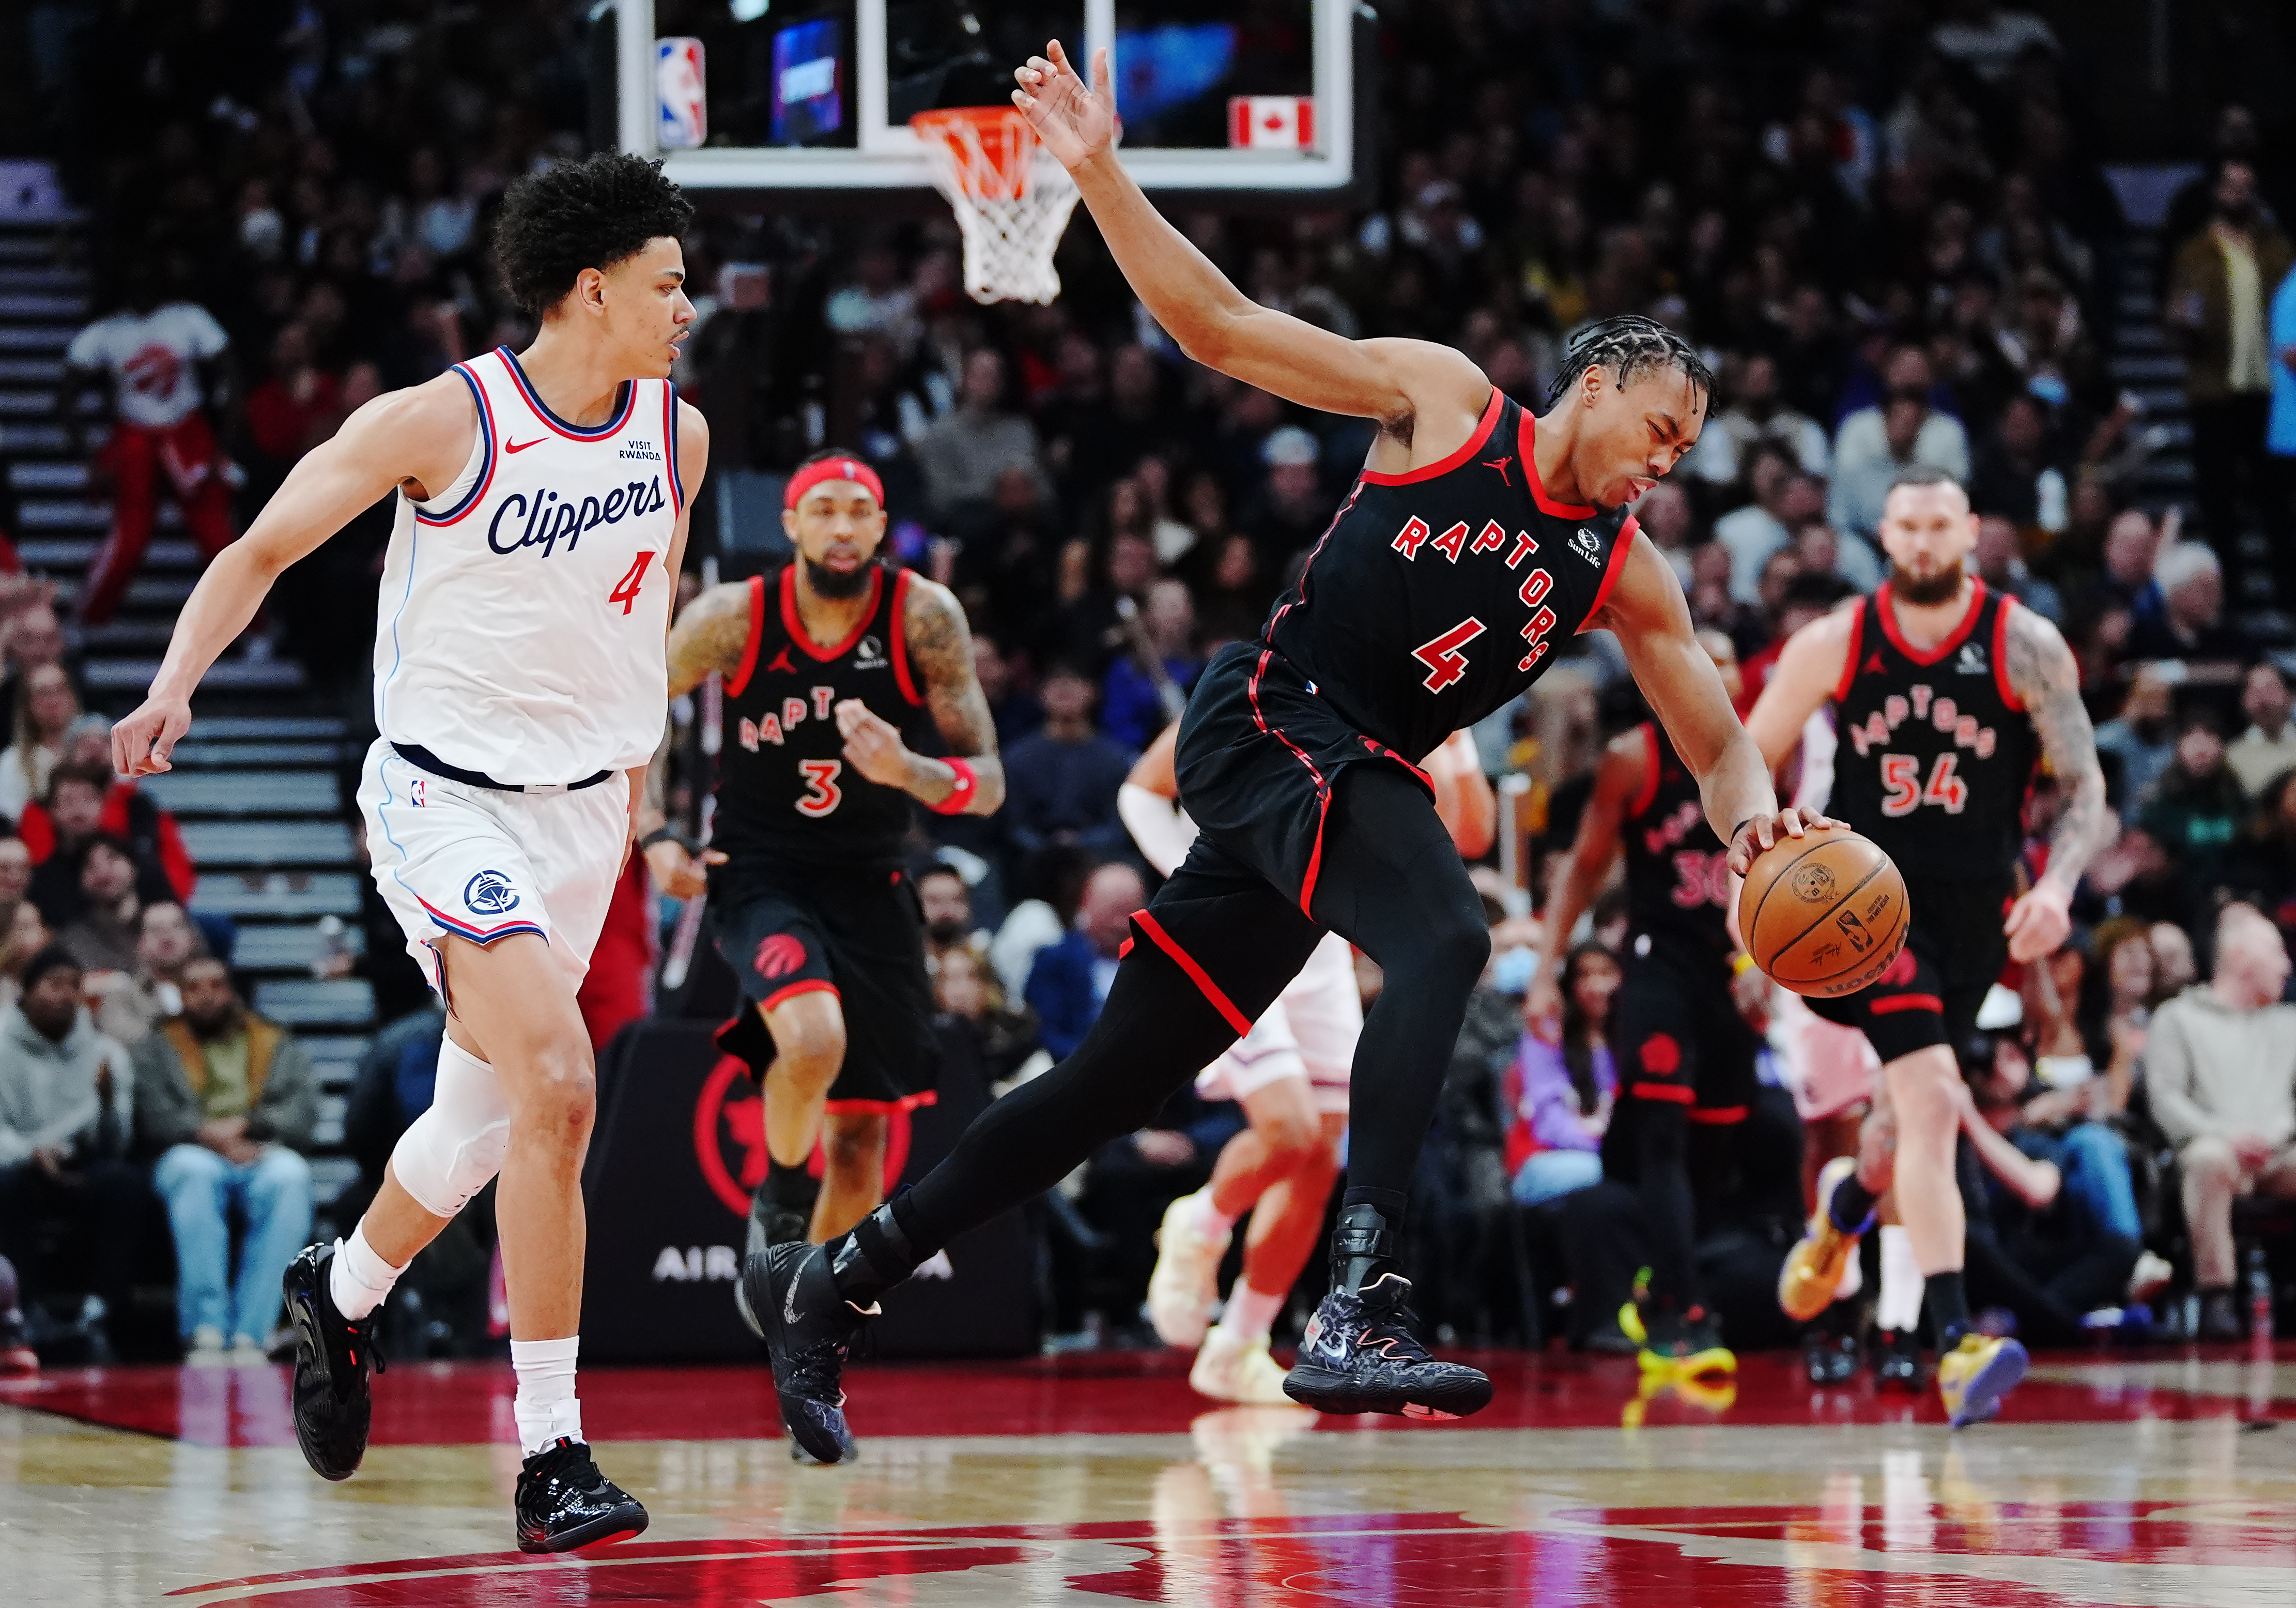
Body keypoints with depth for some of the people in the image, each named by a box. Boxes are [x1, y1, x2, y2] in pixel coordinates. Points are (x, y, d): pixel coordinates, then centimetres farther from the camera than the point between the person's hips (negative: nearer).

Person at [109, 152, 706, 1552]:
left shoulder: (676, 434, 2)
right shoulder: (442, 422, -15)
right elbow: (261, 552, -7)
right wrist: (177, 684, -22)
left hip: (582, 807, 6)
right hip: (448, 796, -6)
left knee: (484, 1118, 16)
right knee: (560, 1086, -23)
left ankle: (343, 1292, 48)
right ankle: (551, 1456, -19)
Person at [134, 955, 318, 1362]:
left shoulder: (281, 1048, 26)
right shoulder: (155, 1050, 23)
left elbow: (304, 1115, 8)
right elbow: (153, 1115, 4)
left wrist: (247, 1125, -10)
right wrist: (208, 1135, -15)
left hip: (264, 1156, 1)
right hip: (193, 1157, -1)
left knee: (290, 1173, -37)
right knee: (194, 1169, -40)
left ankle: (250, 1333, -43)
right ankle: (206, 1331, -47)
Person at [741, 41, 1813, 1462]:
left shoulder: (1628, 574, 11)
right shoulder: (1445, 400, -1)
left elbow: (1721, 746, 13)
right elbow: (1220, 329, -1)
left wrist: (1754, 818, -11)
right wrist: (1100, 175, -11)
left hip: (1357, 781, 6)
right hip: (1270, 719, -6)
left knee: (1121, 1080, 7)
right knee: (1444, 938, -32)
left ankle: (828, 1285, 19)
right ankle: (1360, 1315, -43)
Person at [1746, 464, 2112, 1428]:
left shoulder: (2025, 647, -7)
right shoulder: (1833, 645, -6)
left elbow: (2085, 785, -6)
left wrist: (2059, 884, -24)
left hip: (1974, 906, 3)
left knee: (1917, 1111, 17)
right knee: (1930, 1096, -21)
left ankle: (1846, 1203, 55)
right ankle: (1955, 1344, -27)